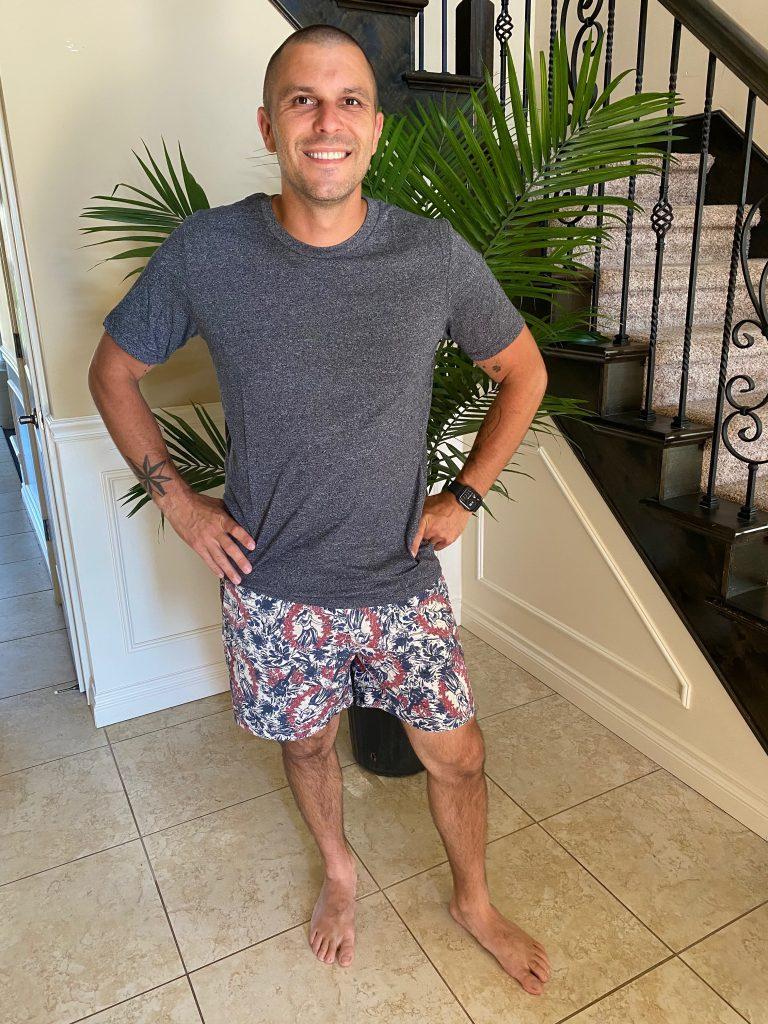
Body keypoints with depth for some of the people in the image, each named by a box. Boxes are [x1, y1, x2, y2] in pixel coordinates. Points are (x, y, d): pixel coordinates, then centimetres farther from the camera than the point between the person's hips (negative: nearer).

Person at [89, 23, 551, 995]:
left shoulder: (435, 254, -11)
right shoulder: (204, 251, -12)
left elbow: (523, 373, 4)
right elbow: (113, 370, 3)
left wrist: (463, 494, -2)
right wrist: (177, 497, -4)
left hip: (401, 579, 1)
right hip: (272, 586, 0)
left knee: (456, 756, 13)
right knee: (307, 742, 21)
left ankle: (473, 900, 46)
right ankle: (339, 869, 55)